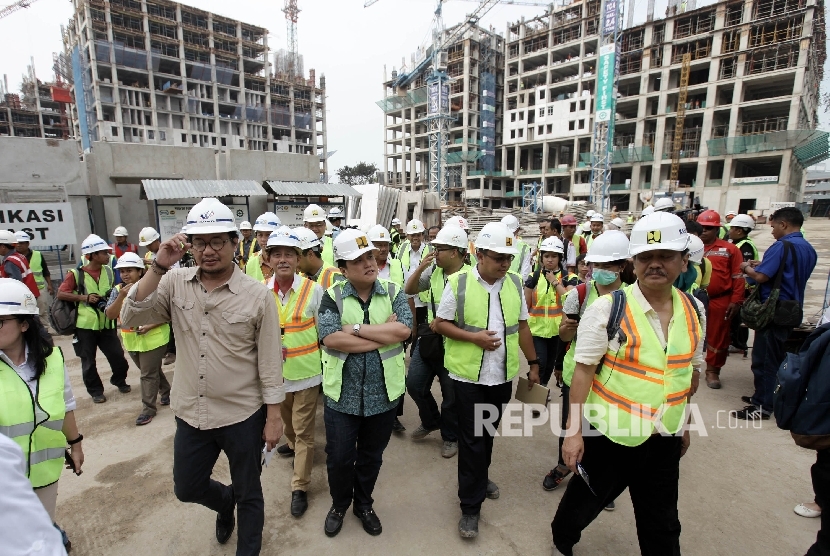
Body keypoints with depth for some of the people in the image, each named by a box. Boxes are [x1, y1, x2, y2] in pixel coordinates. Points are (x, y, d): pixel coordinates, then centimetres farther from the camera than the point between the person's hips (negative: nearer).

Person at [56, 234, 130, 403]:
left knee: (118, 356, 6)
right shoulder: (76, 274, -10)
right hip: (85, 325, -3)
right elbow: (60, 294, -10)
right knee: (88, 361, 10)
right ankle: (95, 390, 26)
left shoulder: (109, 271, 5)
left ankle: (120, 381, 31)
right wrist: (84, 297, -18)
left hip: (107, 324, 4)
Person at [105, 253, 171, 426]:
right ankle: (166, 391, 41)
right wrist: (121, 296, -22)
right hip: (131, 340, 6)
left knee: (149, 375, 2)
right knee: (152, 371, 21)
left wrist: (150, 326, -24)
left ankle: (148, 408, 14)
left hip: (152, 339, -6)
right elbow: (110, 315, -10)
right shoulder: (117, 290, 0)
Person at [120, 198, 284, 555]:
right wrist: (159, 267, -23)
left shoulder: (258, 296, -15)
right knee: (186, 489, 25)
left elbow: (270, 362, -11)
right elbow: (130, 319, -14)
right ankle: (225, 501, 57)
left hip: (244, 415, -3)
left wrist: (274, 416, -7)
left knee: (248, 494, 16)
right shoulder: (175, 283, -5)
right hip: (190, 413, 4)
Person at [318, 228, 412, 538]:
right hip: (342, 394, -1)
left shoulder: (393, 293, -3)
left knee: (371, 457, 20)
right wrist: (384, 335, -19)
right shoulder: (332, 297, -7)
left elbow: (404, 329, -19)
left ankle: (363, 505, 46)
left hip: (383, 393, 1)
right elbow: (331, 339, -21)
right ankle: (339, 505, 44)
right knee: (339, 458, 14)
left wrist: (356, 329, -21)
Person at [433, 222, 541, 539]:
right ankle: (470, 505, 20)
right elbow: (440, 324, -8)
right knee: (472, 439, 5)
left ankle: (480, 477, 46)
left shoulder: (515, 283, 1)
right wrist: (474, 337, -20)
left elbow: (522, 326, 9)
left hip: (503, 376, 4)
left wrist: (533, 363, 10)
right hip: (469, 376, -4)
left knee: (489, 433, 21)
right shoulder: (458, 283, -12)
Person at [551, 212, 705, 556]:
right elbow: (583, 370, -15)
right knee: (585, 501, 18)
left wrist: (683, 422, 17)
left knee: (662, 524, 19)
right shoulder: (607, 308, -17)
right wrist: (574, 431, -15)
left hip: (665, 438, 4)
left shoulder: (694, 310, -1)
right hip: (609, 433, -3)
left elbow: (691, 369, 11)